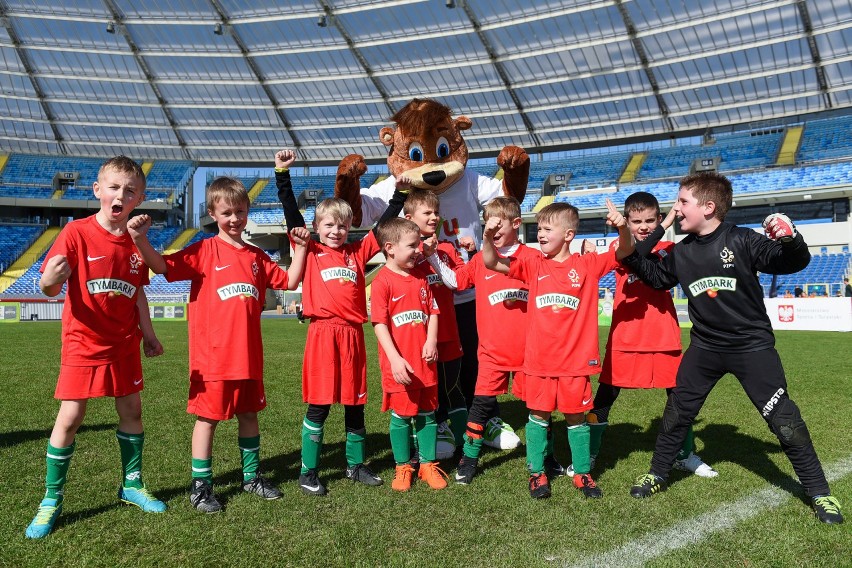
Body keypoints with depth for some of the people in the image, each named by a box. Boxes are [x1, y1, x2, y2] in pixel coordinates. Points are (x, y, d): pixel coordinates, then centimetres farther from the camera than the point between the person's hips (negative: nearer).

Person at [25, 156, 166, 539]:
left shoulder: (136, 241, 2)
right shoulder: (77, 233, -11)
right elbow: (49, 288, -14)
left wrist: (147, 333, 9)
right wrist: (51, 280, -37)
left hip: (124, 345, 4)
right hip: (83, 344, -4)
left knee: (131, 411, 10)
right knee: (69, 418, -2)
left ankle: (132, 485, 27)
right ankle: (52, 499, 14)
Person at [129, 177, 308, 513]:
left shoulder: (256, 257, 11)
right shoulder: (204, 251, -4)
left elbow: (289, 282, 15)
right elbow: (163, 266, -13)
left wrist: (300, 249, 8)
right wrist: (140, 239, -29)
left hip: (249, 354, 5)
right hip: (212, 355, -5)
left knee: (249, 414, 16)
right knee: (208, 417, 5)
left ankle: (252, 476, 32)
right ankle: (201, 486, 19)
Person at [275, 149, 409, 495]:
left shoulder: (357, 253, 12)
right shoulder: (311, 252, 4)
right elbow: (291, 213, -2)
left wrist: (400, 193, 15)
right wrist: (283, 174, -6)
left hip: (353, 334, 4)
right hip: (322, 333, -4)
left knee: (355, 403, 13)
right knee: (318, 405, 2)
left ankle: (356, 465, 27)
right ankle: (308, 472, 14)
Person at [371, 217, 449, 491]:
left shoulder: (420, 278, 9)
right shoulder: (382, 281, -9)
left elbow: (433, 311, 10)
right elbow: (379, 323, -13)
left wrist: (432, 341, -7)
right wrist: (395, 359, -20)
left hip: (425, 360, 5)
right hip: (399, 363, -5)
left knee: (427, 413, 12)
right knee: (401, 414, 7)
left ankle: (428, 465, 26)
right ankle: (403, 467, 23)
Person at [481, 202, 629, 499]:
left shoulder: (588, 265, -1)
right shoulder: (534, 265, 2)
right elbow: (492, 263, -2)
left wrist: (623, 228, -23)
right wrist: (488, 237, -21)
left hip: (576, 359, -1)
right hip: (539, 360, 1)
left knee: (576, 417, 11)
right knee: (538, 415, 10)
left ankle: (582, 473, 27)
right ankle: (537, 473, 24)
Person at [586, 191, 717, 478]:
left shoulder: (669, 248, 7)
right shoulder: (619, 246, -1)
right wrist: (665, 226, -29)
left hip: (664, 337, 2)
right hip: (625, 337, -2)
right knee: (605, 395, 1)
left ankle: (686, 455, 29)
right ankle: (588, 456, 15)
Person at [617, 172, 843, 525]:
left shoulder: (742, 241, -14)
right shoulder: (681, 252, 1)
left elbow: (792, 263, -12)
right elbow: (657, 277, 15)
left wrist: (790, 239, -34)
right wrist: (630, 255, 0)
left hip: (752, 345, -4)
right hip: (705, 347, 4)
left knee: (783, 418, 0)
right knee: (677, 411, 9)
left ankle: (819, 492, 16)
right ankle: (657, 473, 27)